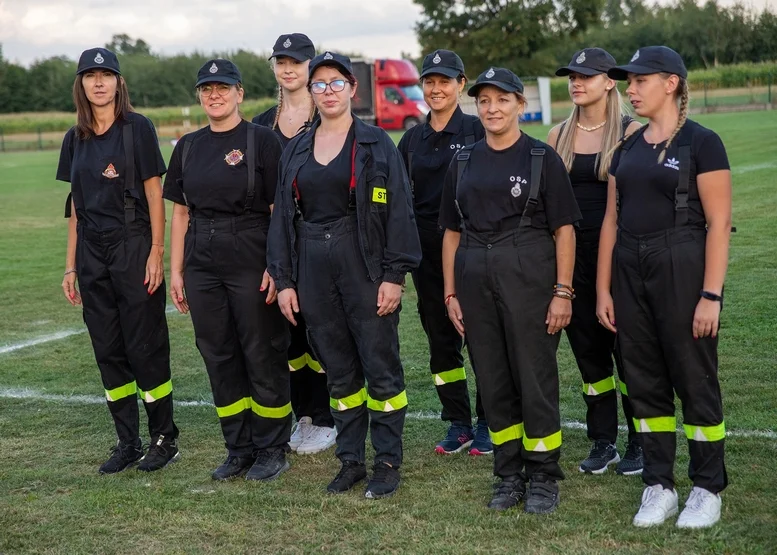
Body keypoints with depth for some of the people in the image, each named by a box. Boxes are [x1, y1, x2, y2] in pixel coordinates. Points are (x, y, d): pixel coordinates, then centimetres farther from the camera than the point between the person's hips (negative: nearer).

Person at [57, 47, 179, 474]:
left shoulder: (137, 128, -4)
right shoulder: (76, 139, 11)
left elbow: (154, 194, -6)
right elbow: (76, 206, 14)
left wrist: (157, 252, -13)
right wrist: (71, 265, 12)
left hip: (133, 247, -6)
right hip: (92, 253, 6)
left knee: (145, 347, -3)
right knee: (108, 351, 8)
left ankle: (165, 439, 9)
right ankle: (128, 443, 17)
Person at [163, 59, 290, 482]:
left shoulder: (261, 140, -4)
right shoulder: (189, 147, 12)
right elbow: (180, 212, 13)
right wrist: (176, 270, 9)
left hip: (251, 262, -5)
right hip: (202, 265, 6)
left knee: (263, 355, 1)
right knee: (218, 355, 10)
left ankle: (272, 450, 13)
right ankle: (239, 450, 21)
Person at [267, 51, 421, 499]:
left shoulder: (376, 144, -2)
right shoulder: (297, 150, 11)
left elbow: (399, 210, -6)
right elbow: (283, 215, 13)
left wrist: (394, 275, -12)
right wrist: (284, 279, 7)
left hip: (364, 267, -4)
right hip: (314, 270, 4)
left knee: (381, 368, -2)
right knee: (338, 371, 10)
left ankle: (389, 463, 8)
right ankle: (351, 460, 20)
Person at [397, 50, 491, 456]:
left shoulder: (477, 130, -4)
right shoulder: (412, 139, 11)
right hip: (427, 250, 5)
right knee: (440, 338, 9)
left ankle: (488, 423, 12)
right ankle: (458, 424, 19)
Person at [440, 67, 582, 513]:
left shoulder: (542, 158, -1)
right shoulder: (464, 162, 12)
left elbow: (564, 229, -4)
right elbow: (453, 231, 14)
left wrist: (563, 292, -10)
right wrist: (451, 292, 9)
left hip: (529, 277, -4)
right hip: (475, 279, 4)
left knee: (536, 376, -1)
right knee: (493, 380, 8)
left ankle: (544, 477, 11)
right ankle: (509, 474, 20)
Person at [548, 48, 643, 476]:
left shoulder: (630, 132, -4)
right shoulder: (559, 135, 9)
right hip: (573, 252, 5)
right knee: (587, 348, 9)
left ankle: (640, 443, 14)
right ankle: (603, 443, 20)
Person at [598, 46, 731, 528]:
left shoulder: (700, 143, -7)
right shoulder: (628, 149, 11)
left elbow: (718, 224, -11)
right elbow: (612, 221, 13)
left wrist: (711, 295, -16)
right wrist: (603, 289, 8)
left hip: (682, 270, -6)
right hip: (630, 272, 6)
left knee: (695, 381, 2)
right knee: (645, 382, 9)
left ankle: (708, 489, 16)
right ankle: (659, 486, 20)